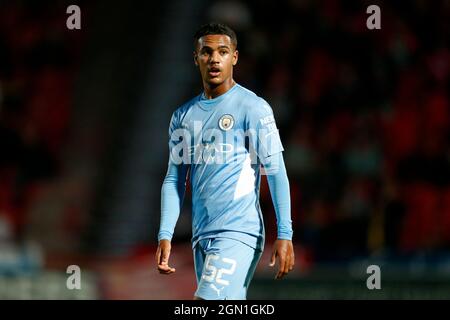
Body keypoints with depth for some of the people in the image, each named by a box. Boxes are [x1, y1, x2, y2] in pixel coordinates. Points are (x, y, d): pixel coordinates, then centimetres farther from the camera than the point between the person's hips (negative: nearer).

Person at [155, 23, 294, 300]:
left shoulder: (253, 108, -4)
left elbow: (276, 172, -7)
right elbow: (174, 179, 15)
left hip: (239, 233, -6)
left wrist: (285, 235, -14)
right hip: (201, 236, 6)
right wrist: (165, 235, 4)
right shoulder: (184, 116, 14)